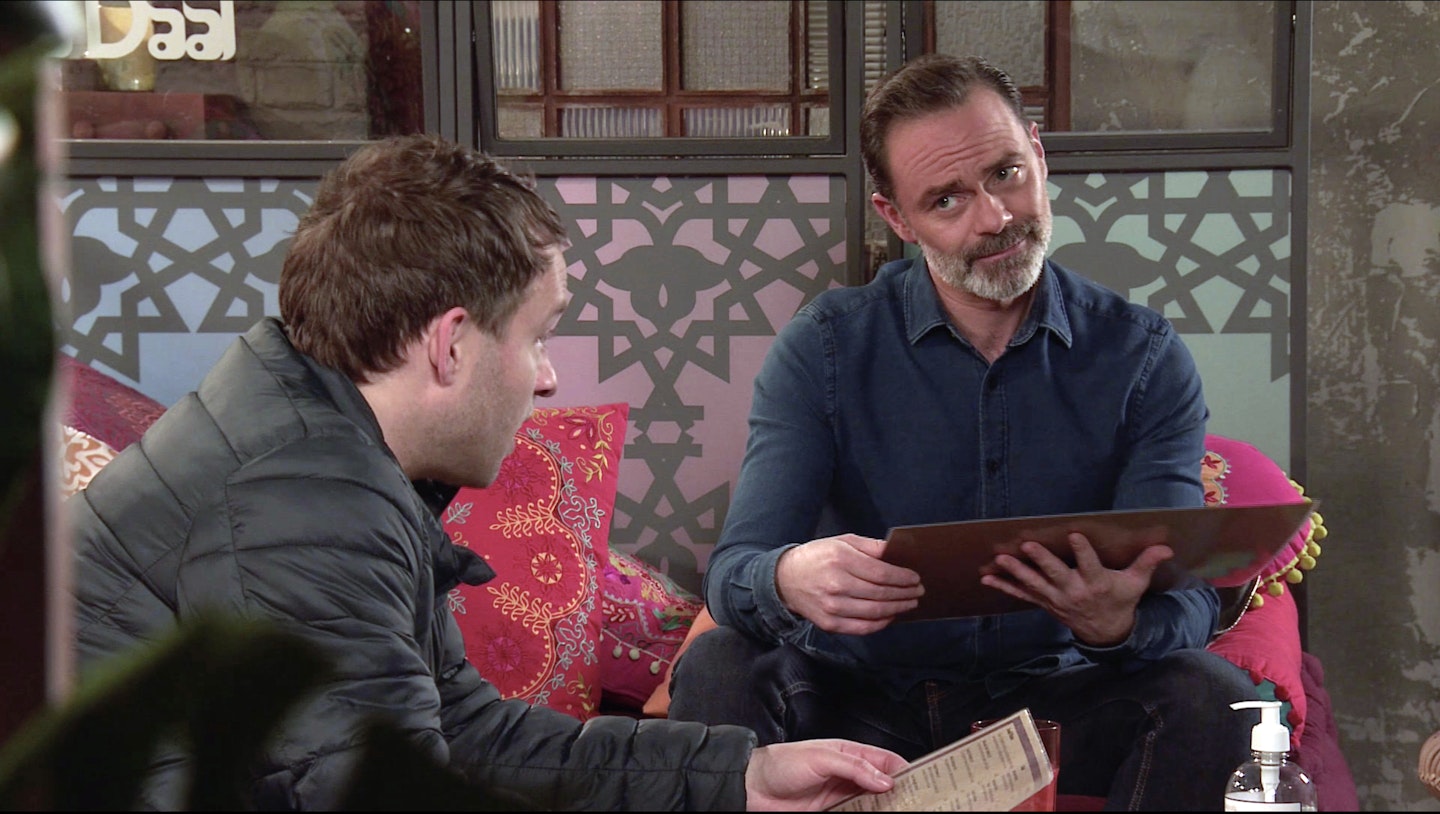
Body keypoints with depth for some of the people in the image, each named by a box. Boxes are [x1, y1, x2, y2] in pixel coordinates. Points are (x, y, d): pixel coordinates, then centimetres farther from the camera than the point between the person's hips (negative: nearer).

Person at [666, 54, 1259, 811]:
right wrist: (791, 580, -40)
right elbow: (732, 571, -13)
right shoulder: (821, 349, -3)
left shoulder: (1144, 357, -2)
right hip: (861, 701, -1)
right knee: (718, 666, -29)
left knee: (1211, 696, -27)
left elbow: (1188, 601, -10)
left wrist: (1117, 625, -37)